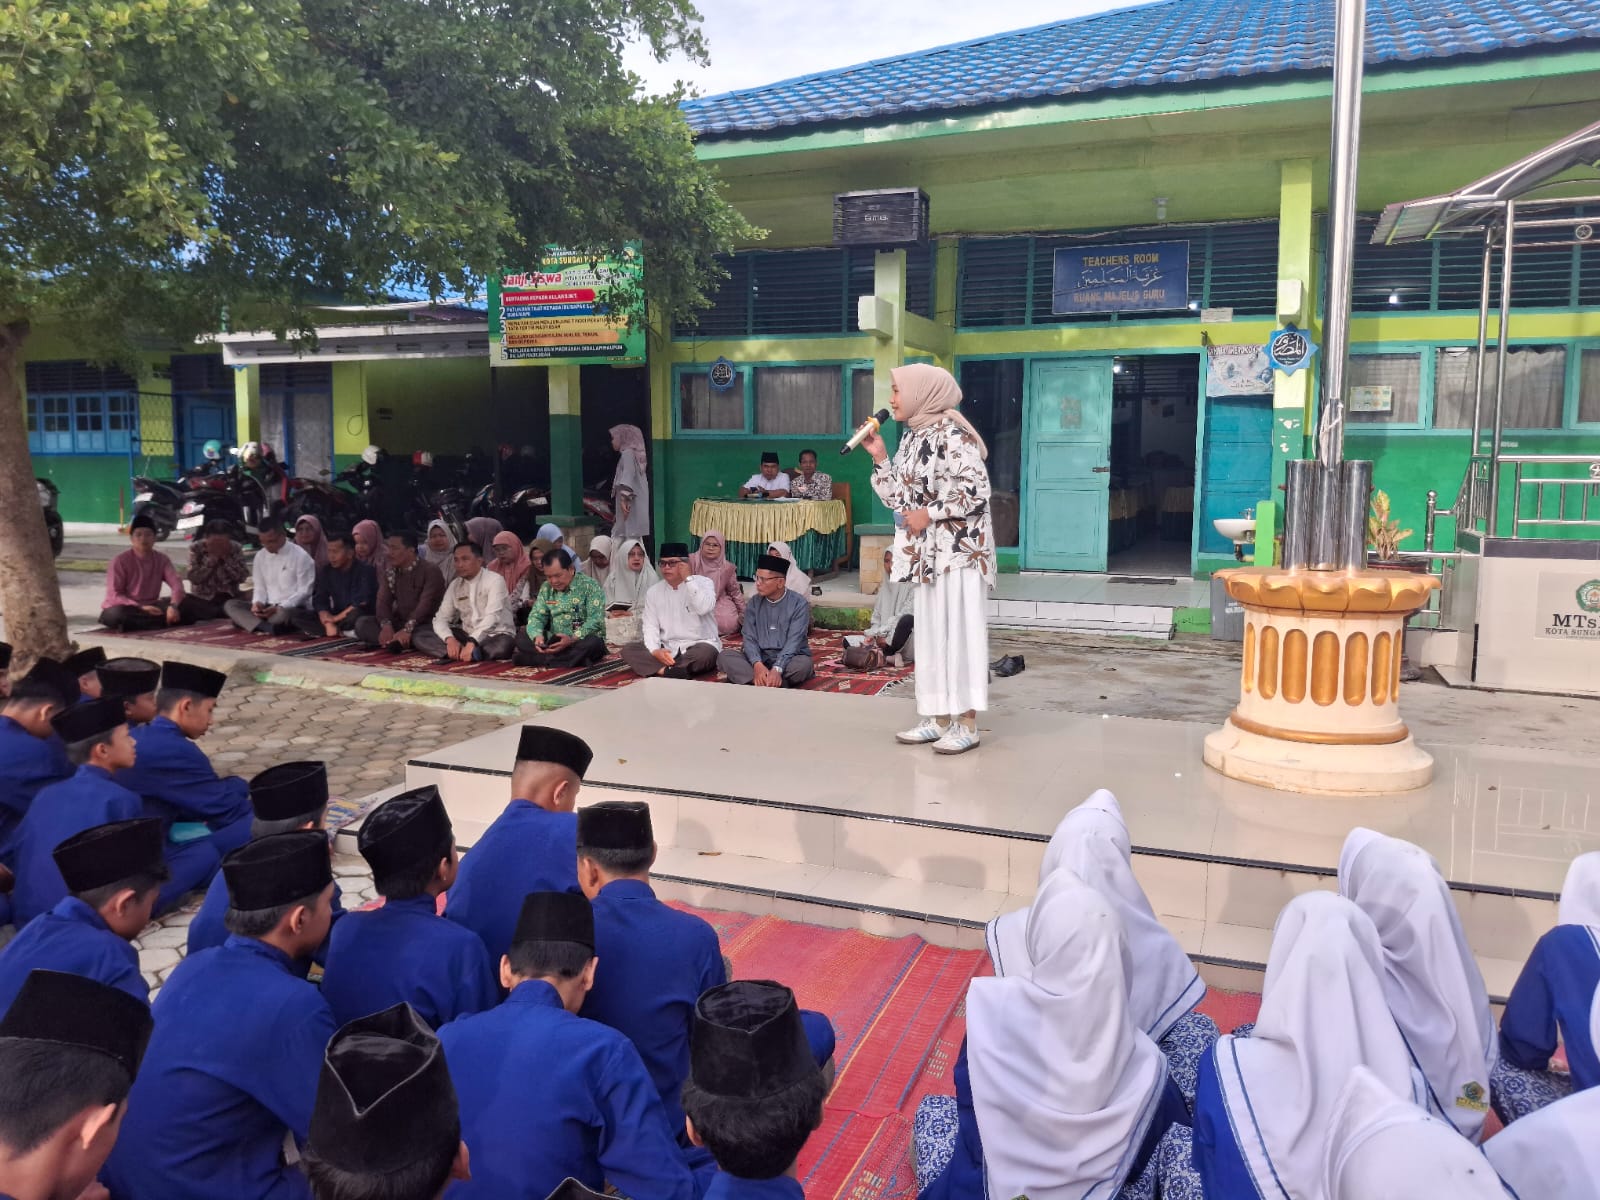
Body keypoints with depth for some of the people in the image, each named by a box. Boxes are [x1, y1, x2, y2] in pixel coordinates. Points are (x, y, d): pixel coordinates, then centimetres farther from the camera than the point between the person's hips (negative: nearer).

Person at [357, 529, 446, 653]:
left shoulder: (430, 572, -12)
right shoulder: (389, 572, 8)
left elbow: (425, 605, -23)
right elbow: (383, 601, -3)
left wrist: (407, 630, -36)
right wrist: (386, 625, -24)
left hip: (422, 625, -6)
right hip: (399, 623, 6)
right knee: (361, 623, -15)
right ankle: (398, 641, -30)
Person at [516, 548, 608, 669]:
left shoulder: (590, 586, -9)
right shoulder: (546, 588, 7)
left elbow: (596, 620, -17)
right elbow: (537, 616, 4)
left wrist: (572, 639, -30)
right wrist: (537, 636, -19)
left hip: (581, 642, -5)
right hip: (554, 642, 5)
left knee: (592, 643, -37)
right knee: (521, 638, -12)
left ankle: (541, 659, -25)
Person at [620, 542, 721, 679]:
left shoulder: (703, 582, -3)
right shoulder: (653, 591, 7)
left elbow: (704, 608, -24)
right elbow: (650, 626, 1)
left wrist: (688, 578, -18)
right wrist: (655, 651, -19)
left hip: (698, 646, -4)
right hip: (667, 648, 4)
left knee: (705, 653, -39)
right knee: (628, 650, -18)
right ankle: (670, 671, -35)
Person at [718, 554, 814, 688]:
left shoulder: (799, 603, -8)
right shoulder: (754, 603, 5)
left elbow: (793, 641, -17)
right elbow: (749, 638, -3)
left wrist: (777, 669, -34)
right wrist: (757, 665, -25)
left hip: (789, 658, -3)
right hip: (760, 657, 4)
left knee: (803, 665, -37)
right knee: (724, 657, -23)